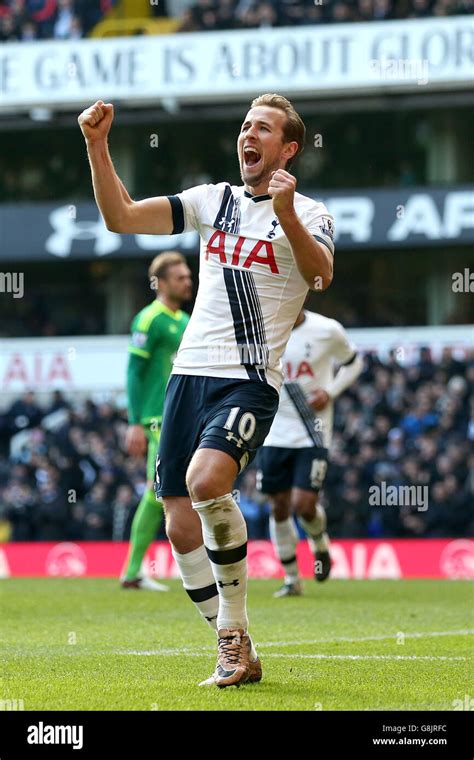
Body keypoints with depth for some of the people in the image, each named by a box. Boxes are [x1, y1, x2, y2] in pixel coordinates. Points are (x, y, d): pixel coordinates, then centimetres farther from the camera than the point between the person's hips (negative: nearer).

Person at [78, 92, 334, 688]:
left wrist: (284, 212, -38)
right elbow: (120, 216, 9)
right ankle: (237, 656, 13)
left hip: (249, 382, -6)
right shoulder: (213, 200, 15)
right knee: (181, 529, 1)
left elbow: (320, 271, -22)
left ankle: (234, 629, -15)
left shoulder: (307, 214, 0)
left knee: (205, 481, -30)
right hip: (189, 374, 6)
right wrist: (96, 146, -3)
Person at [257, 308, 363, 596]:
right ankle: (292, 580, 19)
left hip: (313, 435, -2)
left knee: (304, 504, -12)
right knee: (280, 507, 4)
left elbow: (353, 362, 10)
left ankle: (320, 545, 23)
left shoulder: (327, 330, -7)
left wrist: (330, 392, -5)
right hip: (275, 434, 2)